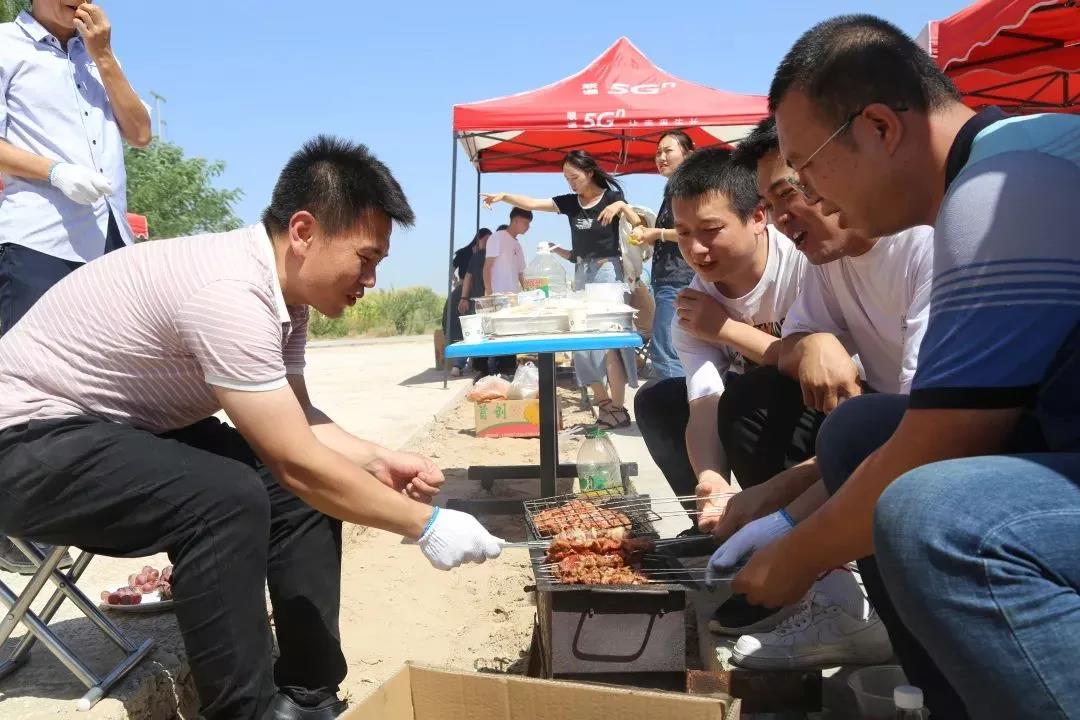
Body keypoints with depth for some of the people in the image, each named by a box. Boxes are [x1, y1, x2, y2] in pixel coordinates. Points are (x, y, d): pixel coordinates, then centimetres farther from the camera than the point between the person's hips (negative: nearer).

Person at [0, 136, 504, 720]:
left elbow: (298, 425, 6)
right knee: (228, 498, -31)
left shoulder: (280, 286, -3)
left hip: (133, 428, 9)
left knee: (312, 489, -2)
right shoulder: (229, 294, -32)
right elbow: (296, 463, -29)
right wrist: (424, 525, -22)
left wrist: (378, 461, -10)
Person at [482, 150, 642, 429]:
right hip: (581, 273, 6)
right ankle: (604, 405, 12)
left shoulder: (611, 197, -2)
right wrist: (504, 196, -12)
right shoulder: (570, 202, 10)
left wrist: (622, 206, -23)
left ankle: (618, 409, -8)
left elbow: (640, 227, -9)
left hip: (607, 271, -6)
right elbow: (532, 204, 2)